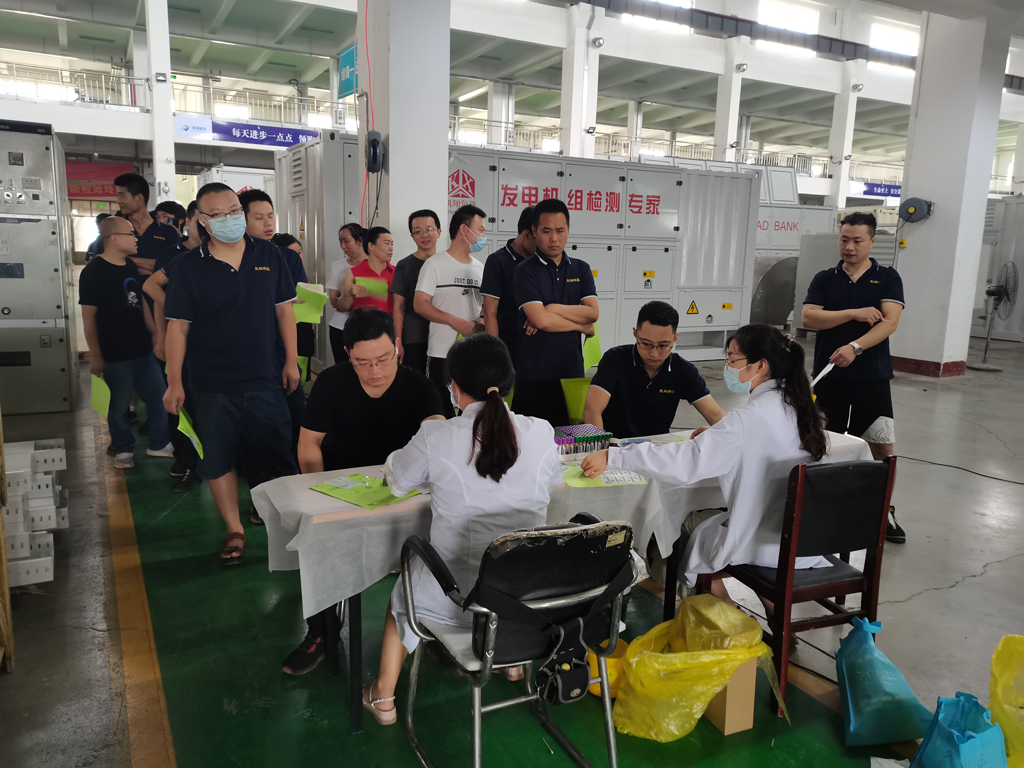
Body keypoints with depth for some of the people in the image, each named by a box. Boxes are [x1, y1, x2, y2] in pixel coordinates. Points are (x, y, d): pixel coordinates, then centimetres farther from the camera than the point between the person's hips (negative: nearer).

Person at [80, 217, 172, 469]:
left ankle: (159, 443, 25)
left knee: (158, 396, 11)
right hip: (115, 355, -6)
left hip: (143, 349, 7)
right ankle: (123, 449, 25)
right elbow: (89, 317, -12)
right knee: (120, 404, 7)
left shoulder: (132, 267, 8)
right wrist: (95, 356, -12)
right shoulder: (93, 272, -13)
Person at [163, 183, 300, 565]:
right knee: (218, 458, 6)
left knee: (279, 455, 6)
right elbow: (178, 326, -3)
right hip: (212, 383, -1)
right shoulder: (189, 266, -3)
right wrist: (174, 383, -5)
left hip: (265, 377, 1)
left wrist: (291, 360, 1)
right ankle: (234, 531, 20)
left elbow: (284, 309, 6)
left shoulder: (269, 255, 2)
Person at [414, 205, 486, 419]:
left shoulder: (480, 267, 13)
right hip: (442, 353, -5)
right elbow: (419, 304, -9)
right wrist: (454, 321, -18)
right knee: (442, 412, 0)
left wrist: (483, 321, -3)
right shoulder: (435, 264, -3)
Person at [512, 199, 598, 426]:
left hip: (572, 370, 4)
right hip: (534, 373, -4)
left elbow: (593, 312, -3)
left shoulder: (581, 269, 10)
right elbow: (540, 320, -16)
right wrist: (581, 326, -4)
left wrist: (553, 309, -12)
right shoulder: (526, 271, -4)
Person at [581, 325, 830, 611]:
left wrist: (612, 458, -25)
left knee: (691, 523, 17)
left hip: (769, 544, -7)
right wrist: (718, 437, 13)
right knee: (708, 517, 24)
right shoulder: (798, 405, 1)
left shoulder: (750, 417, -24)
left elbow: (687, 462, -28)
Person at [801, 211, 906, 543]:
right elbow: (808, 317, -7)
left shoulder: (887, 278, 3)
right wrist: (853, 313, -16)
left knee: (882, 446, -1)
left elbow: (890, 322, -11)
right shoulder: (825, 279, 8)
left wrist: (855, 347, -25)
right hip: (829, 375, 2)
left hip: (872, 376, -1)